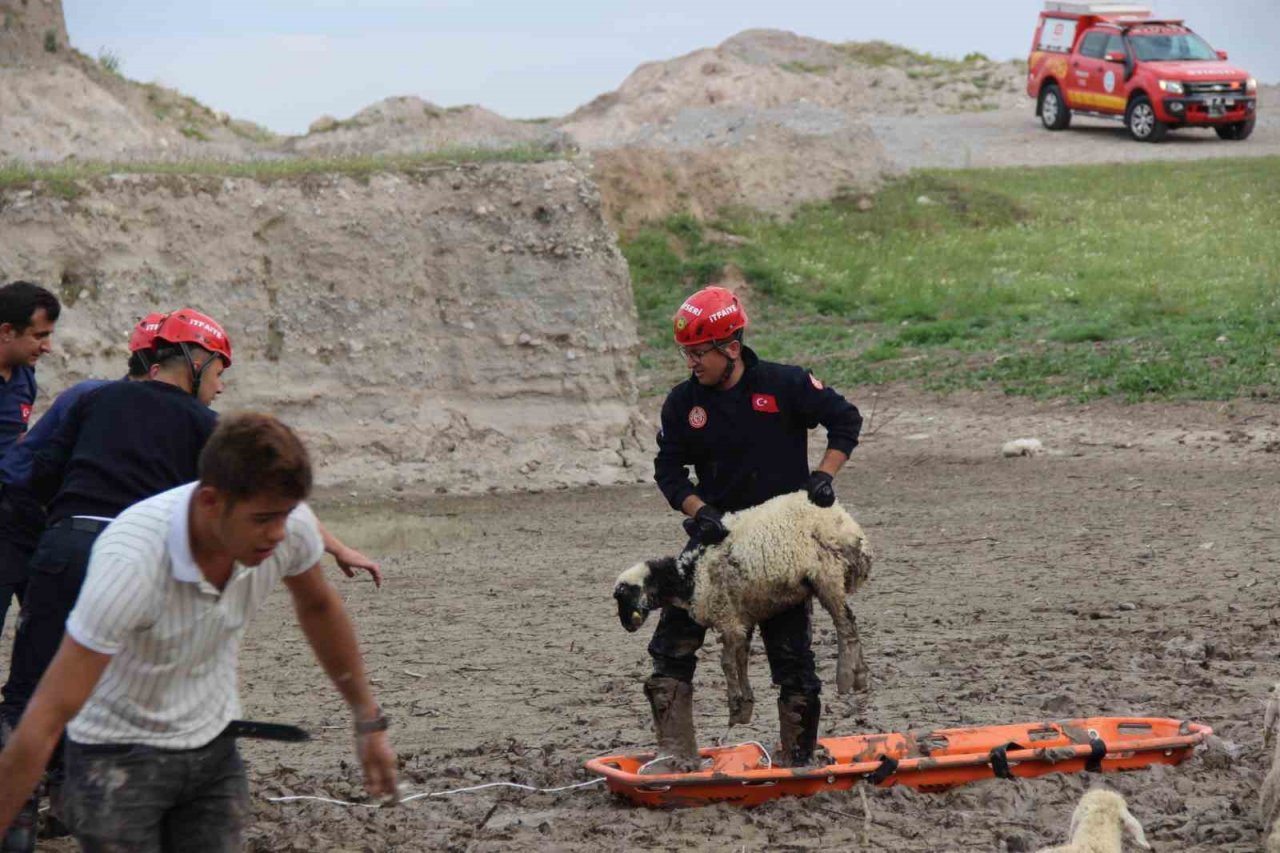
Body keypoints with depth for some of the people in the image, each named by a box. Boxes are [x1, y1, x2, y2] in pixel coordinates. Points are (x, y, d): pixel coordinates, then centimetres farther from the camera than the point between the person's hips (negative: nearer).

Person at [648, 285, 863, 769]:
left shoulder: (785, 386, -10)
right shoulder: (683, 403, -2)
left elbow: (846, 419, -2)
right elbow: (669, 469, 0)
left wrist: (824, 475, -13)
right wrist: (698, 510, -18)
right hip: (716, 539, 3)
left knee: (791, 652, 4)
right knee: (672, 646, -7)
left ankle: (797, 758, 16)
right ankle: (676, 756, -3)